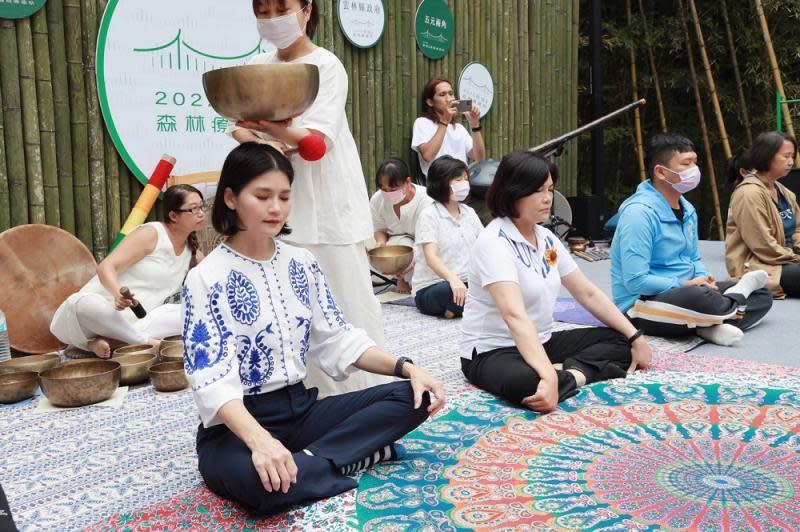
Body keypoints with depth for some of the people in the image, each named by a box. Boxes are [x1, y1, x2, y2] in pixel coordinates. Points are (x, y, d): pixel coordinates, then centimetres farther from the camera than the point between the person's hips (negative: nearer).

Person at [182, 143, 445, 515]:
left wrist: (406, 368, -9)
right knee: (258, 477, -41)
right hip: (237, 426, -6)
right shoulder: (206, 279, -13)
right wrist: (259, 439, -41)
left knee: (411, 397, -10)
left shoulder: (302, 263, 6)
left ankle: (306, 460, -17)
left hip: (301, 408, 6)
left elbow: (337, 339, 6)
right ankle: (361, 453, -16)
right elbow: (212, 380, -22)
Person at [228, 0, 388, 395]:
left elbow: (318, 140, -16)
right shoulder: (257, 68, 13)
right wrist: (262, 143, -16)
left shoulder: (325, 65, -4)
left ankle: (360, 391, 9)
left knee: (342, 296, -2)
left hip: (325, 201, -5)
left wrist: (268, 127, -30)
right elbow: (240, 128, 5)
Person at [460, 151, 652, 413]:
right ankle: (578, 375, -14)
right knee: (527, 384, -41)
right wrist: (548, 377, -45)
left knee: (621, 341, 3)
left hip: (541, 343, 9)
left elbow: (588, 294, 10)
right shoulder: (494, 243, -21)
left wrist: (635, 337, 3)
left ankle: (567, 370, -18)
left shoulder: (547, 238, 5)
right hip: (492, 352, -8)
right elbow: (515, 316, -34)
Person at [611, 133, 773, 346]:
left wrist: (706, 282, -6)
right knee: (698, 298, -39)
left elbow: (694, 259, 17)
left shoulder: (687, 209, 8)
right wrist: (684, 285, -16)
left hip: (684, 292, 10)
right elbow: (636, 281, -26)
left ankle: (713, 326, -21)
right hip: (643, 304, -10)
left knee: (761, 294, 7)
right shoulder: (639, 212, -21)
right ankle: (733, 299, -4)